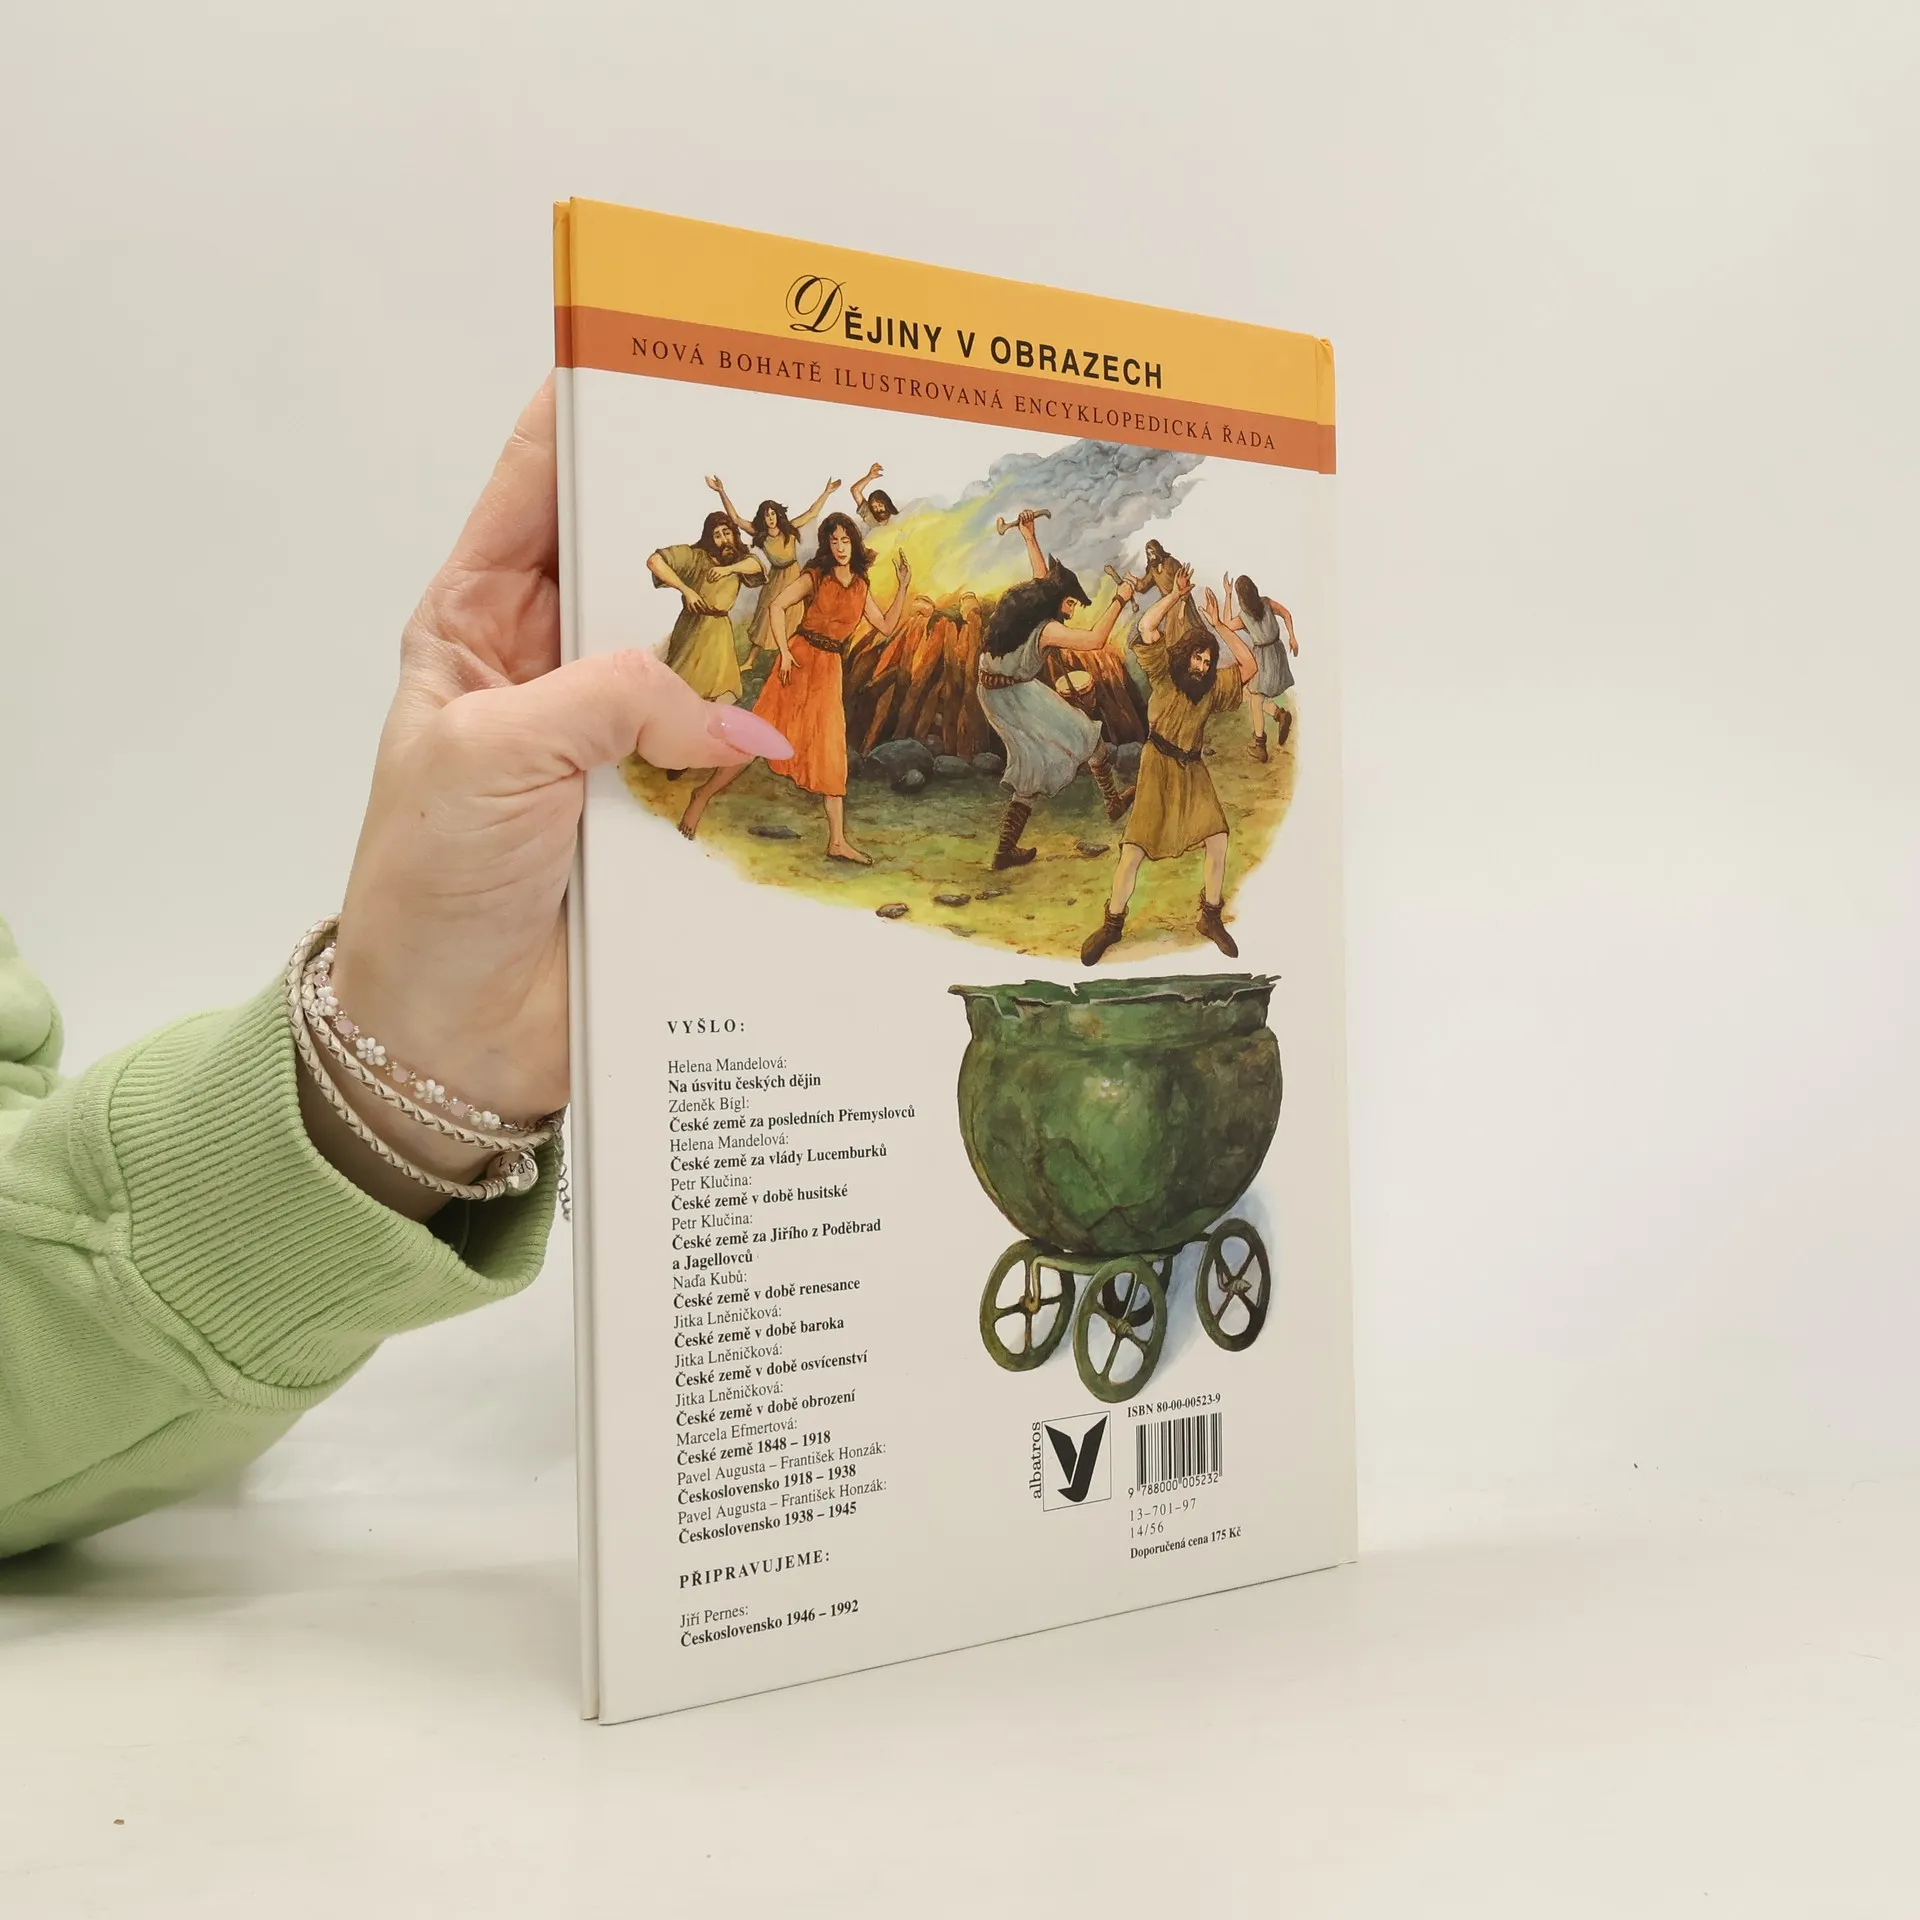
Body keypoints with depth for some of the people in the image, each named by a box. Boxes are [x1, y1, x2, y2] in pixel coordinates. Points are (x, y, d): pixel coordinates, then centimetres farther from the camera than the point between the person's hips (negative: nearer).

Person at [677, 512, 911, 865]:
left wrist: (902, 587, 6)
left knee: (830, 751, 4)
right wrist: (784, 653, -18)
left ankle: (837, 841, 5)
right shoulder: (815, 576, -1)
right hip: (801, 660, -5)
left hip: (830, 670, 5)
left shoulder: (861, 588, 12)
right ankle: (704, 795, 7)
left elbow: (887, 626, 12)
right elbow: (778, 606, -9)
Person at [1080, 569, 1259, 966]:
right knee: (1135, 847, -11)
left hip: (1193, 771, 4)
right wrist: (1177, 594, -16)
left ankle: (1211, 917, 8)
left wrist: (1219, 626, -5)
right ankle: (1112, 923, 2)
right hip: (1158, 767, -4)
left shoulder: (1212, 687, 5)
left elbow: (1249, 666, -4)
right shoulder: (1164, 673, -5)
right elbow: (1147, 626, -17)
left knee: (1218, 840, -8)